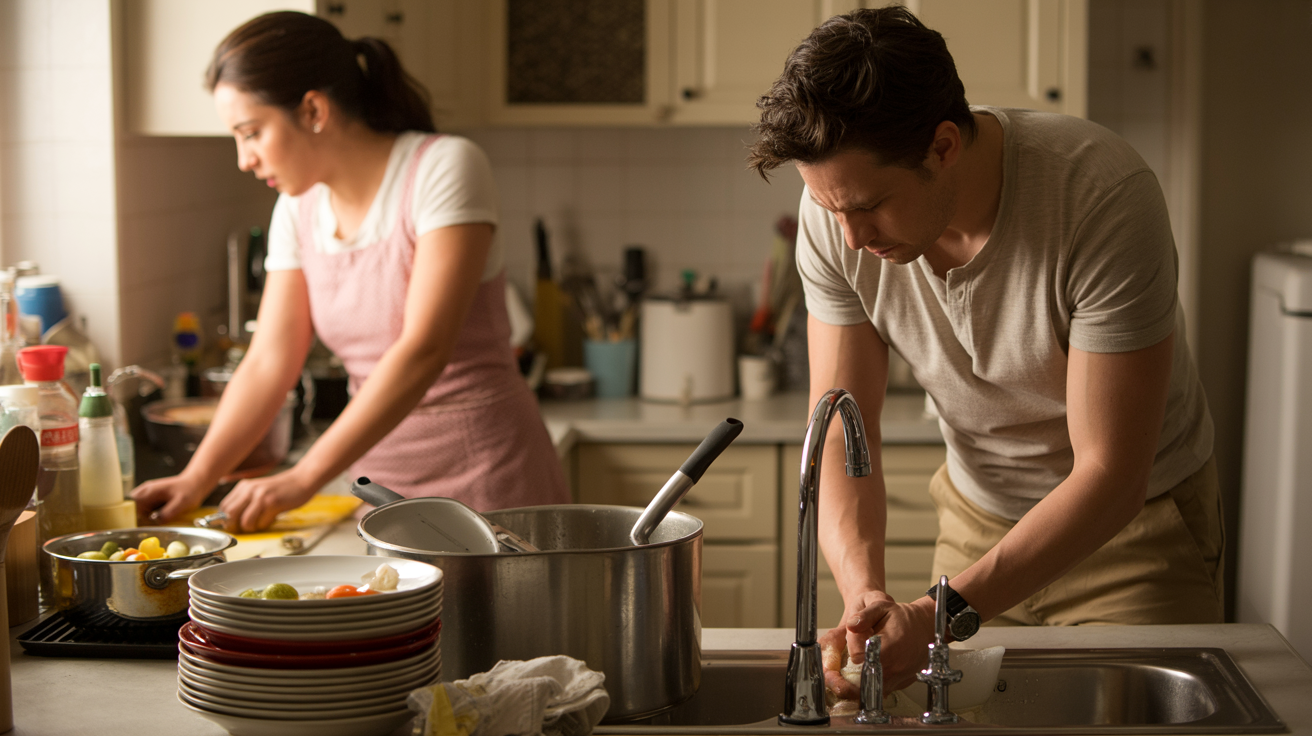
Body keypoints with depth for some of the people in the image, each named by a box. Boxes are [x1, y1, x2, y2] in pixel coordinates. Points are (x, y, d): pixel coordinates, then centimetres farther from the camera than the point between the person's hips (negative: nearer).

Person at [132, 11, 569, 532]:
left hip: (484, 474, -5)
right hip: (382, 478, 6)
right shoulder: (299, 210, 5)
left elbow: (424, 349, -23)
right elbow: (267, 366, 5)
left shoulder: (445, 168, -15)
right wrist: (195, 482, -8)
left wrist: (303, 479, -26)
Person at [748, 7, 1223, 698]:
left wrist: (943, 613, -41)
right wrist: (863, 594, -35)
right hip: (978, 517, 4)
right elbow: (840, 436, -16)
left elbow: (1109, 477, -31)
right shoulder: (837, 209, -19)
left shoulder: (1104, 195, -33)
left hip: (1134, 524, -3)